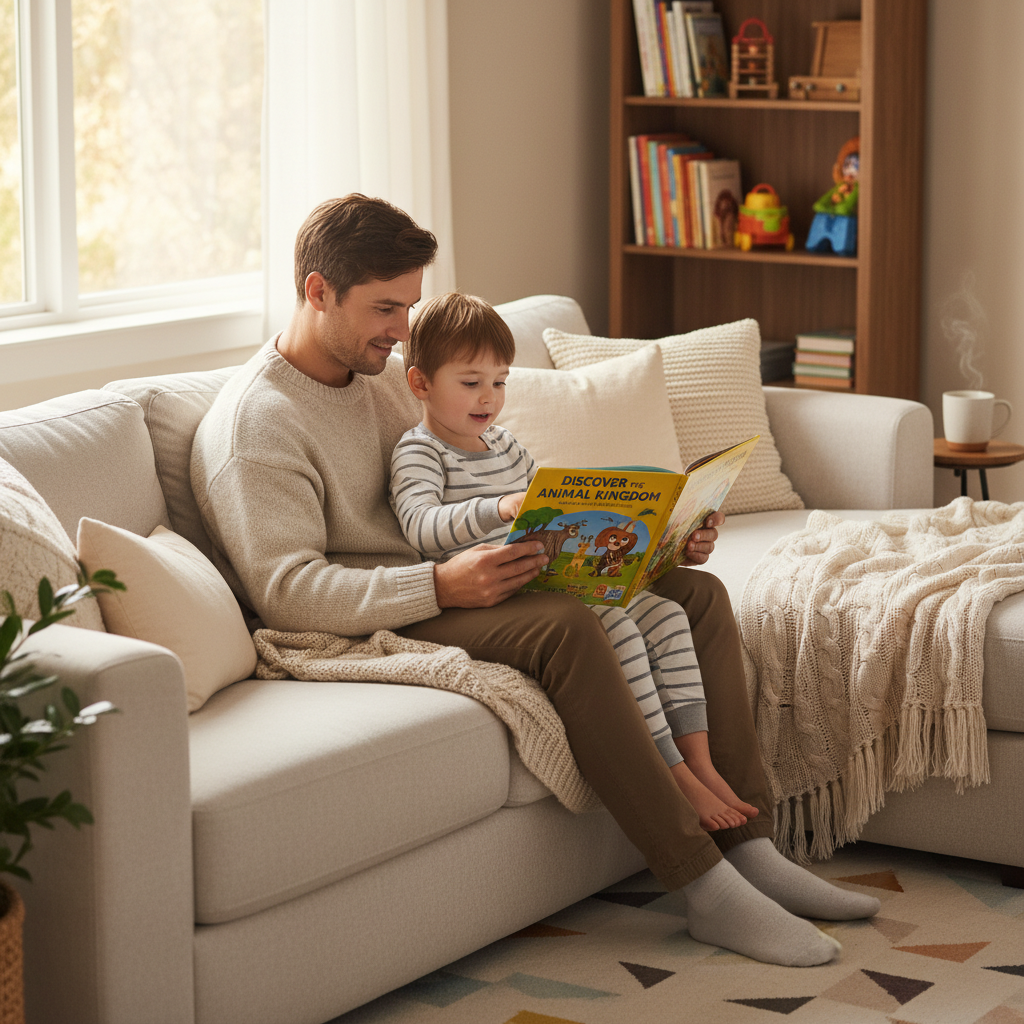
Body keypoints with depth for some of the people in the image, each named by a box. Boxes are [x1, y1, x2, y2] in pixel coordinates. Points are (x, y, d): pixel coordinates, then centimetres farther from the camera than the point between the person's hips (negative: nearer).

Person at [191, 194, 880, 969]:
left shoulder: (387, 378, 18)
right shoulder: (254, 423, -9)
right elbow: (284, 591, -21)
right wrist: (443, 585, -33)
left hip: (455, 582, 9)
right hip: (382, 623, -9)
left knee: (696, 593, -1)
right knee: (565, 626, -35)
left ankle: (752, 851, -6)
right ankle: (706, 889, -30)